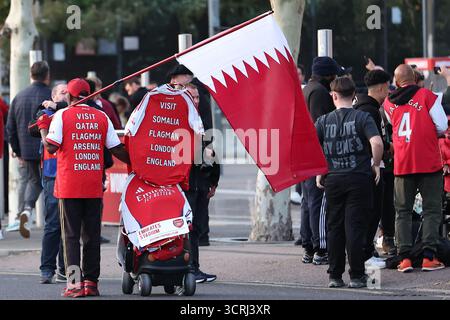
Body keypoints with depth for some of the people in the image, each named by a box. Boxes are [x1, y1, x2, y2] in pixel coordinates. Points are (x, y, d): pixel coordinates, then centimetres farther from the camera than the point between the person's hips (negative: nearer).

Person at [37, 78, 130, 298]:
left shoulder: (62, 116, -3)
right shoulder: (101, 117, 6)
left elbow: (51, 147, -11)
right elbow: (117, 149, 4)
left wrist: (43, 127, 6)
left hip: (69, 186, -3)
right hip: (94, 187, 3)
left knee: (71, 236, 0)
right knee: (92, 235, 10)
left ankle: (74, 282, -11)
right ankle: (91, 282, 10)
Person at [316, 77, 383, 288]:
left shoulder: (324, 121, 3)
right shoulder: (362, 117, -4)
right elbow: (376, 142, -19)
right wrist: (376, 165, -2)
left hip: (333, 178, 2)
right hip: (359, 178, -2)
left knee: (334, 228, 10)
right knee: (355, 227, 0)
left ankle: (335, 276, 11)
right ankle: (356, 276, -1)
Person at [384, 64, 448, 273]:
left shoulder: (388, 103, 6)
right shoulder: (426, 96, -5)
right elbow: (442, 126, -6)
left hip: (402, 165, 3)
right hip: (429, 162, -3)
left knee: (403, 211, 9)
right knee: (431, 210, 3)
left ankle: (405, 257, 0)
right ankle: (429, 257, -5)